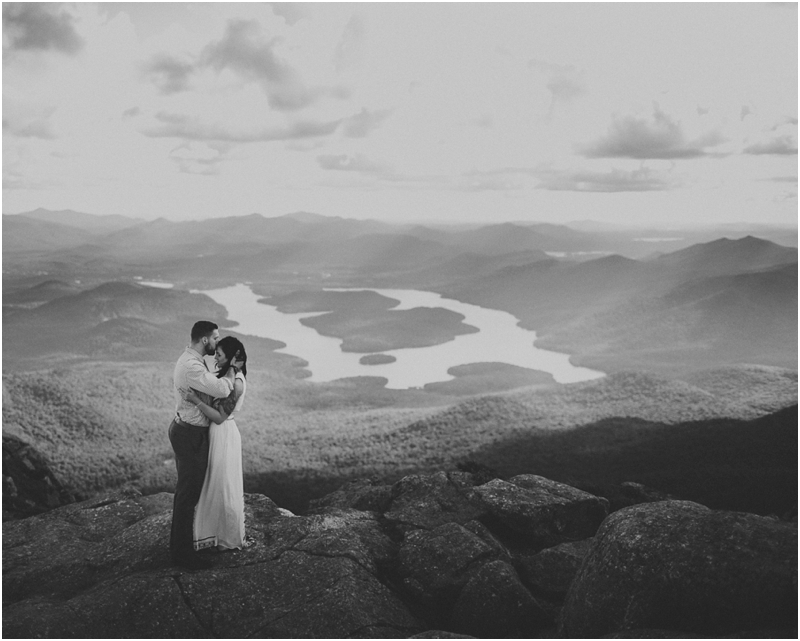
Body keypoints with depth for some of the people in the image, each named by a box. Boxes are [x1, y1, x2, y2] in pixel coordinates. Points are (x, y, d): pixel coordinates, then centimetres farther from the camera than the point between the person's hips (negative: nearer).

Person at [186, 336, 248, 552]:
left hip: (223, 435, -9)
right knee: (215, 486, 17)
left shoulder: (236, 383, -21)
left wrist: (196, 400, -25)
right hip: (216, 434, 9)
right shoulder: (226, 375, 8)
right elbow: (215, 402, 10)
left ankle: (230, 540, 19)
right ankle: (218, 534, 31)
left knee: (224, 486, 4)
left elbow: (219, 417, -22)